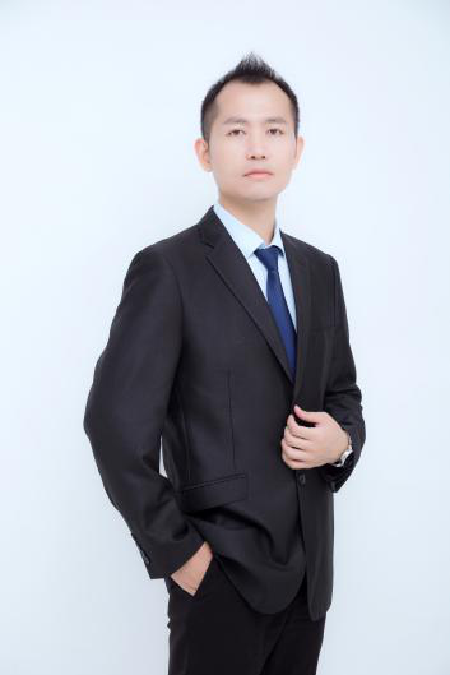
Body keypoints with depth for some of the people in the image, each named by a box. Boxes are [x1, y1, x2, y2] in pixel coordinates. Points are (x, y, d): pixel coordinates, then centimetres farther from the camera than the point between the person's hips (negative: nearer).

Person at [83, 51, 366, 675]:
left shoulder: (320, 271, 6)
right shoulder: (168, 270, -13)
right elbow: (115, 424, -17)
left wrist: (343, 438, -7)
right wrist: (176, 552, -14)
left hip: (311, 569, 6)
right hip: (223, 574, -5)